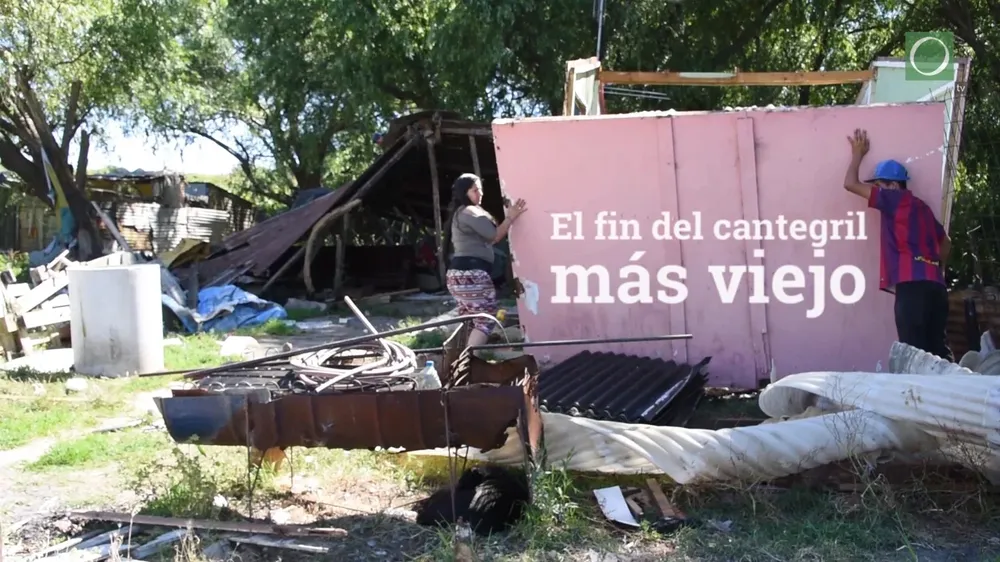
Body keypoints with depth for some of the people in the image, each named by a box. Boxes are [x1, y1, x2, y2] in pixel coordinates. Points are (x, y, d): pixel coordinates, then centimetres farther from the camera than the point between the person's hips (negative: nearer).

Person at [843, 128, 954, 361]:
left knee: (914, 350, -10)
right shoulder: (921, 207, 24)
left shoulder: (895, 199, 1)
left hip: (912, 283, -8)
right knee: (938, 349, 7)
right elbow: (945, 242, 33)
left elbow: (850, 184, 3)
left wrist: (858, 153, 18)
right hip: (935, 284, 9)